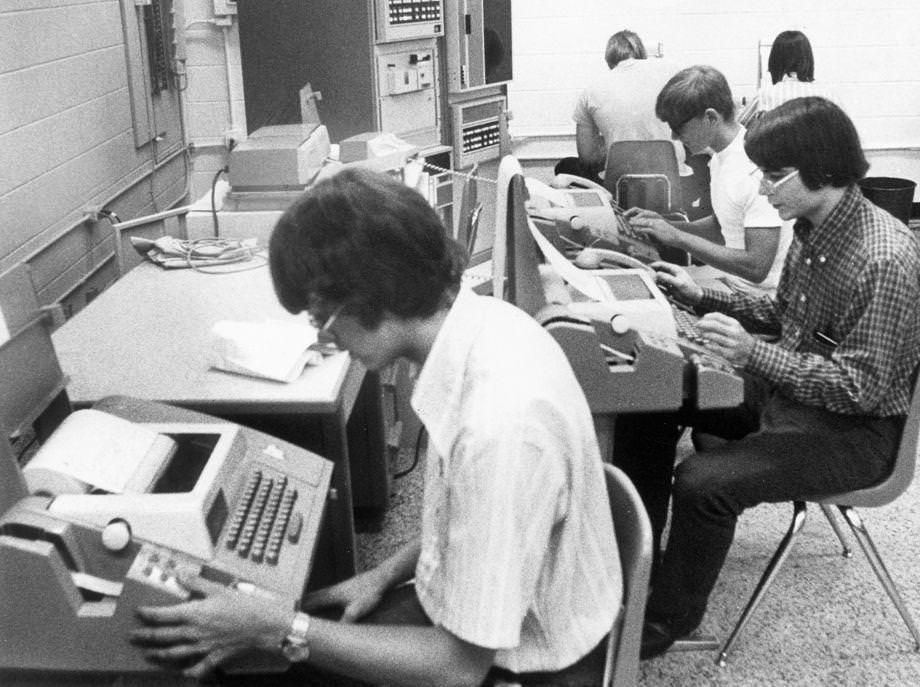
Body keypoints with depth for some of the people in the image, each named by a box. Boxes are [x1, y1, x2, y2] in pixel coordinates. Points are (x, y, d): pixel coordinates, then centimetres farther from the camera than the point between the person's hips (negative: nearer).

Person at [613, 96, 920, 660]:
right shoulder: (813, 228, 1)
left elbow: (862, 386, -27)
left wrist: (754, 354, -34)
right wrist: (704, 297, 3)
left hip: (854, 429, -9)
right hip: (787, 390, 9)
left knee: (704, 482, -26)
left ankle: (668, 621, 1)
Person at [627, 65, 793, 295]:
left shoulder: (757, 171, -22)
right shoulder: (721, 157, 7)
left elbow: (757, 267, -25)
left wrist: (677, 237, -22)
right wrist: (665, 224, 3)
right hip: (733, 284, 8)